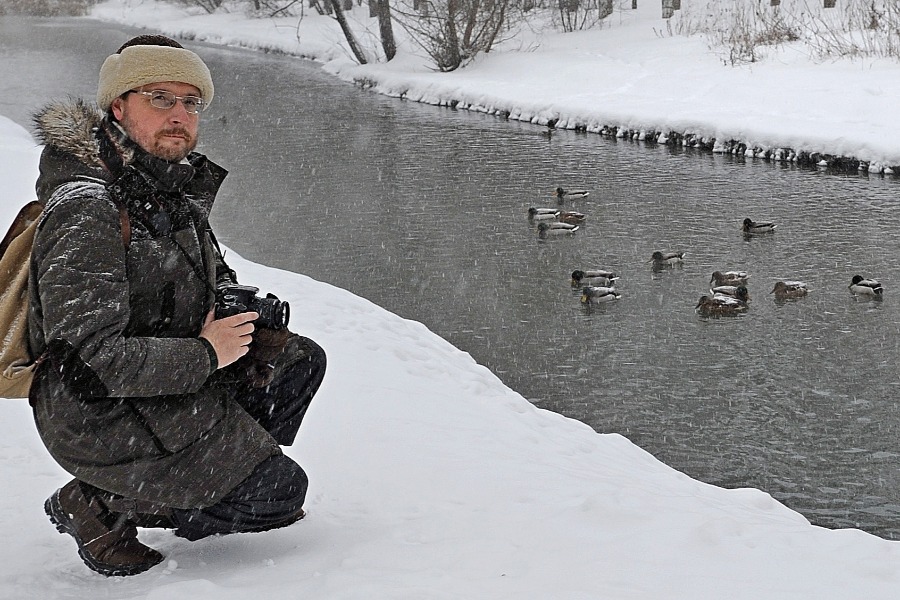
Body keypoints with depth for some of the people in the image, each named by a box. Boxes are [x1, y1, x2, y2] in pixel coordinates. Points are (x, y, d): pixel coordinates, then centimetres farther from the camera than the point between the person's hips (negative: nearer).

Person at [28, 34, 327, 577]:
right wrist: (203, 355, -22)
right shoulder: (86, 210, -25)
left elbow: (213, 275, 23)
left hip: (172, 376, 9)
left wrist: (242, 312, -1)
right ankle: (104, 506, 0)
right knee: (281, 491, -8)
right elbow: (85, 359, -30)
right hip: (102, 416, -9)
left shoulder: (173, 184, 5)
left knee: (301, 360, 11)